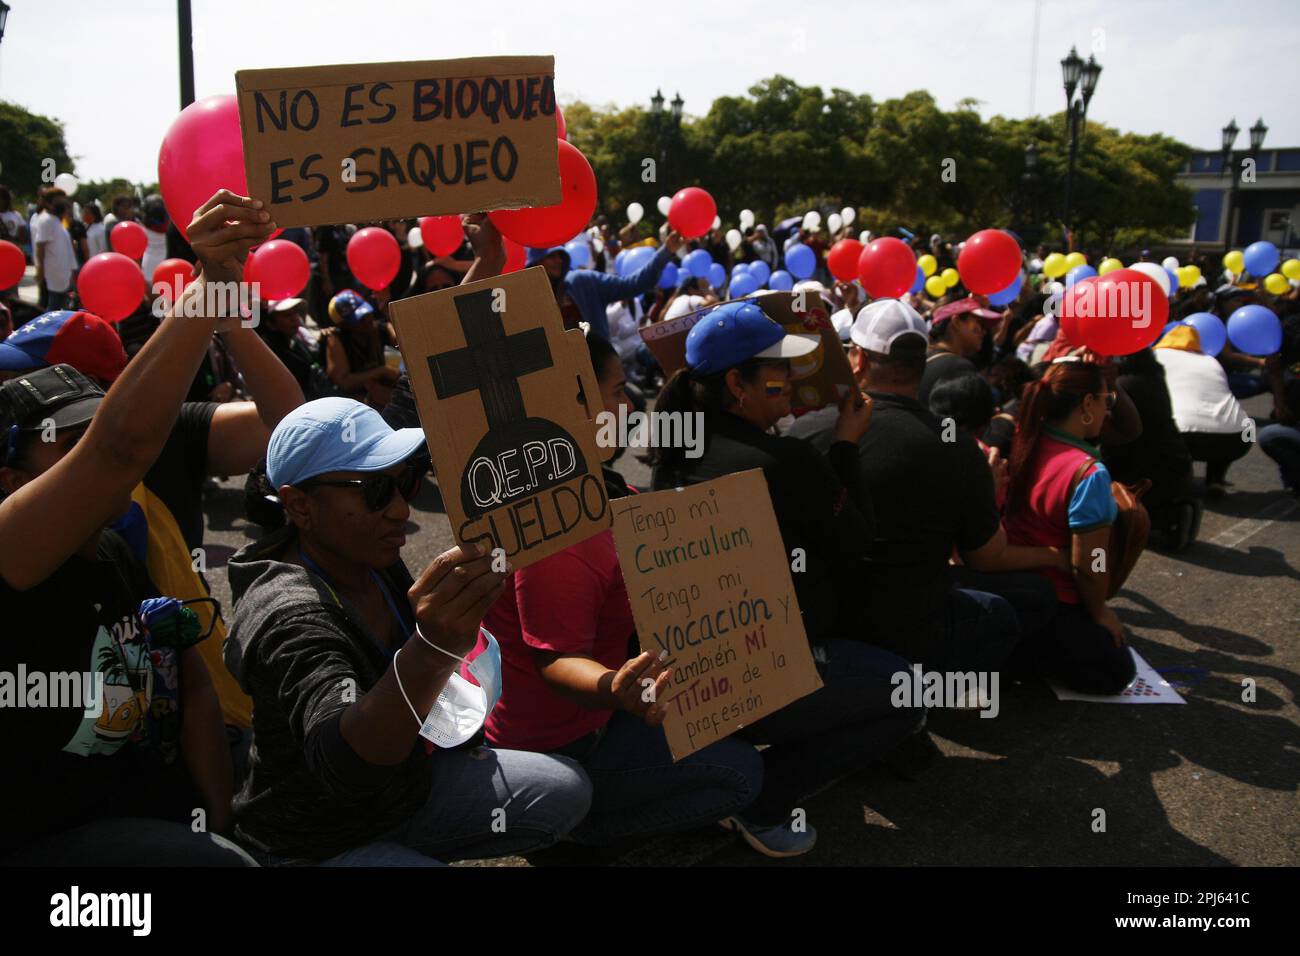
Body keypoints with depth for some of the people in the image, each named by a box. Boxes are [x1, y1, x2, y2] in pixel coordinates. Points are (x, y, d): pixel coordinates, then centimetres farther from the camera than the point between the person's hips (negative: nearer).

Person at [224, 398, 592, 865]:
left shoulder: (376, 562, -4)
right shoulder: (287, 615, -29)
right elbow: (342, 764, -46)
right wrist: (433, 648, -61)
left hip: (407, 786, 8)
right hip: (320, 845, -7)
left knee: (567, 790, 0)